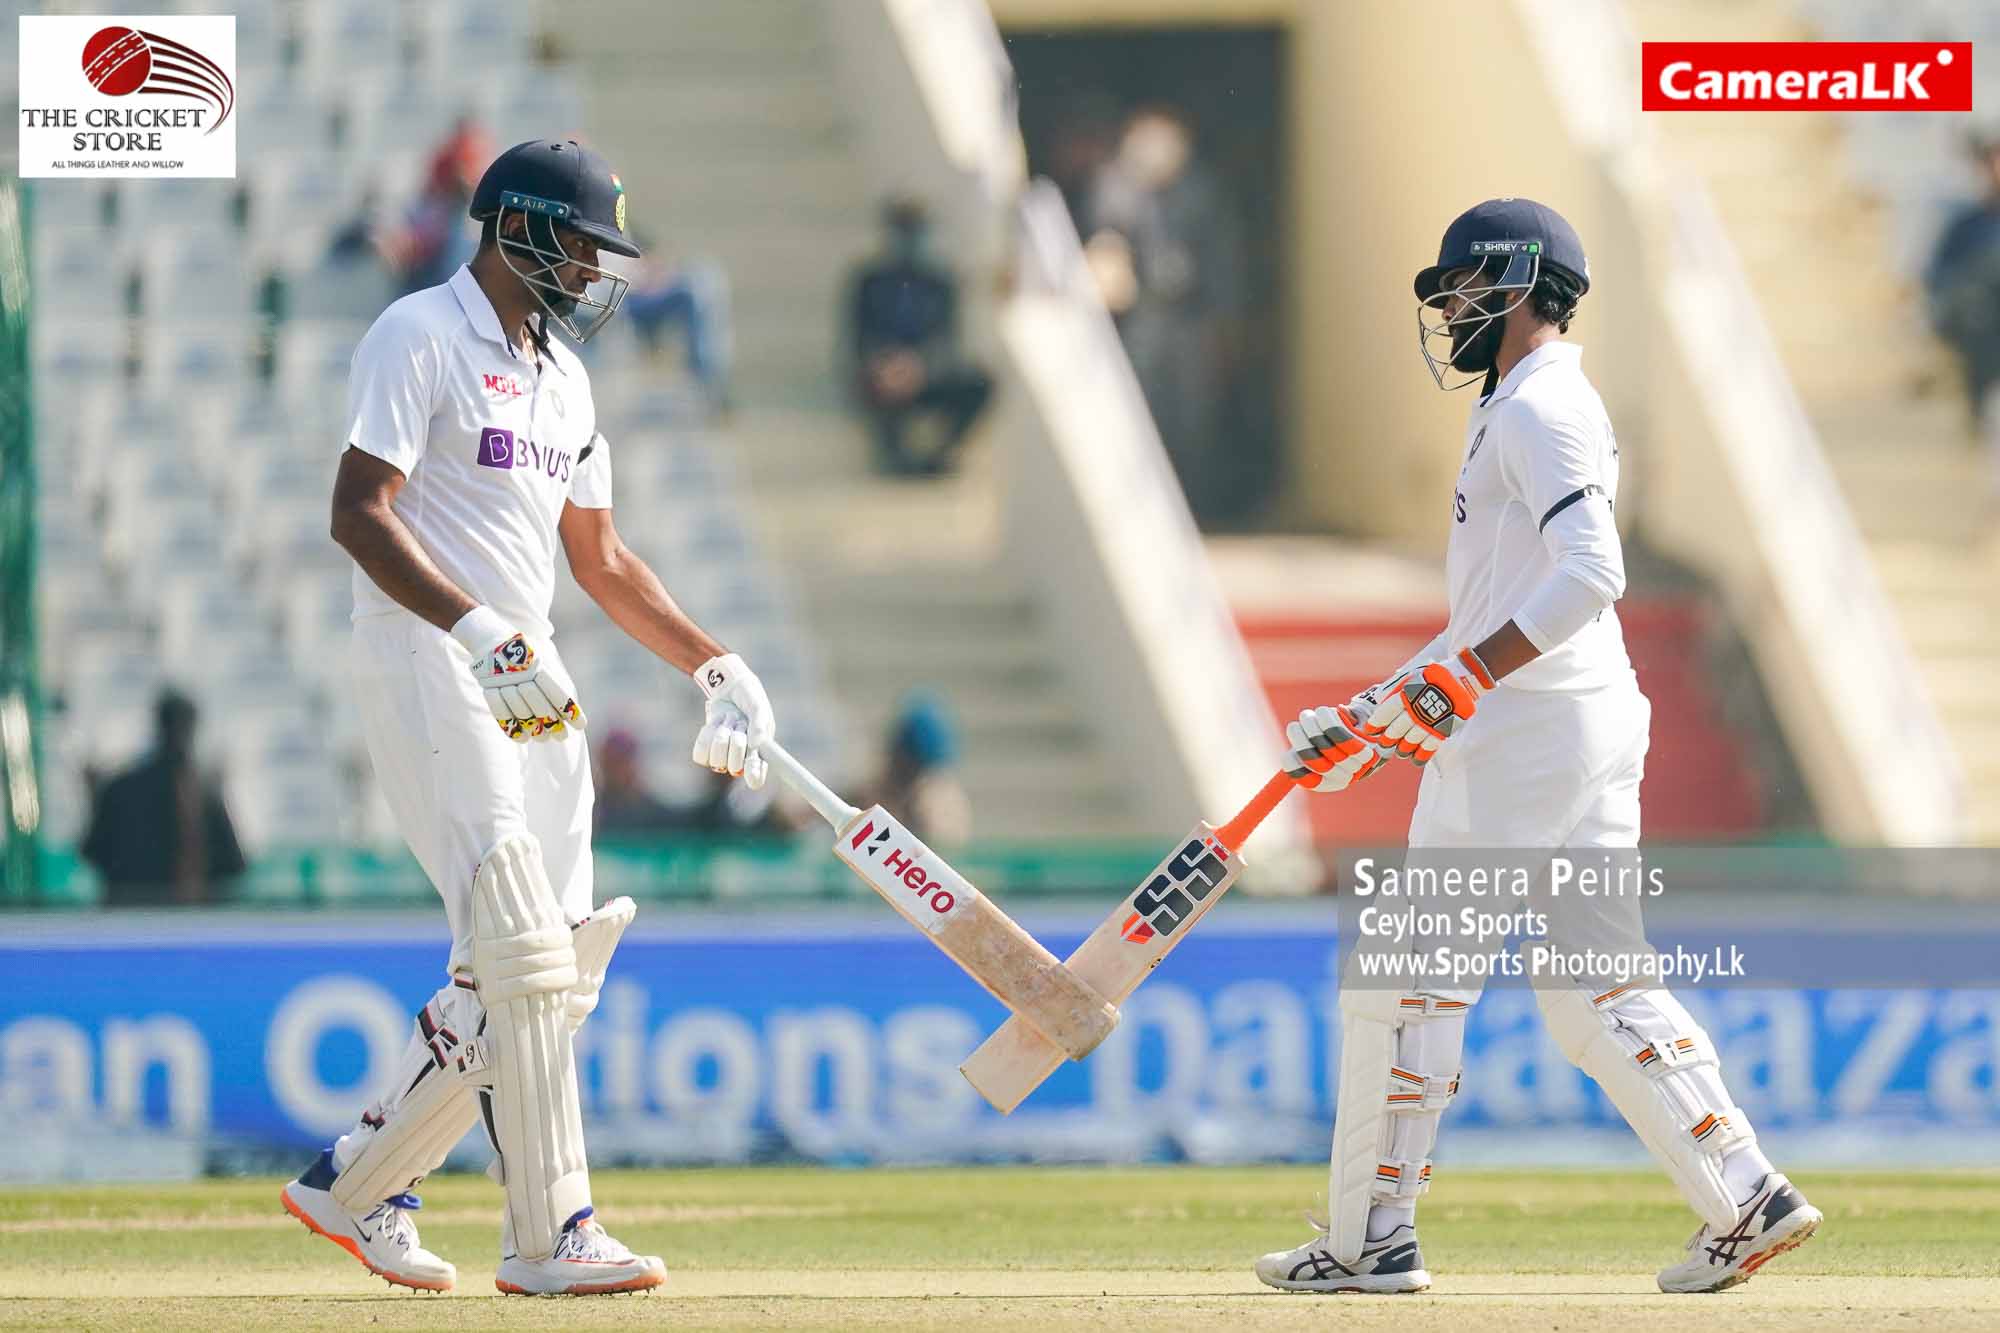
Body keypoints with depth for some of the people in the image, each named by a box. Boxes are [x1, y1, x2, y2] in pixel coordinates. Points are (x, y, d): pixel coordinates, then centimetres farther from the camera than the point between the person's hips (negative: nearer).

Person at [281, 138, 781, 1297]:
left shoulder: (560, 375, 20)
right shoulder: (421, 339, -7)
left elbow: (600, 558, 25)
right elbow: (360, 513, -17)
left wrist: (717, 668, 16)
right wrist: (476, 630, -28)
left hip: (533, 682, 9)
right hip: (426, 668, -9)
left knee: (552, 966, 5)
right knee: (521, 951, -16)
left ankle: (359, 1186, 16)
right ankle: (551, 1234, -16)